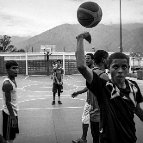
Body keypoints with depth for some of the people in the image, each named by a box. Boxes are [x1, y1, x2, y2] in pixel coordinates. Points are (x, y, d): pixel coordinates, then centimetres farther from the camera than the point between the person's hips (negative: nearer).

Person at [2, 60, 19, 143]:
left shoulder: (13, 80, 7)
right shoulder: (7, 84, -22)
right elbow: (8, 103, -23)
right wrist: (13, 117, -23)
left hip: (13, 112, 9)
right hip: (9, 114, -9)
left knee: (13, 136, 19)